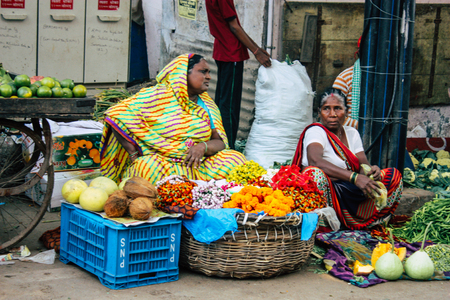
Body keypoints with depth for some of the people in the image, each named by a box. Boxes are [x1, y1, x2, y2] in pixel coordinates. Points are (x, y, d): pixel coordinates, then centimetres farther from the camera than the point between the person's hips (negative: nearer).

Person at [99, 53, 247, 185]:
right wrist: (134, 154, -10)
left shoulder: (208, 105, 15)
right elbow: (116, 115, -9)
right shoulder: (158, 96, -4)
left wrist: (203, 147, -15)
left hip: (195, 165, 5)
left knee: (235, 159, -16)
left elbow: (219, 142, 9)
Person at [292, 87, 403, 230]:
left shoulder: (352, 133, 14)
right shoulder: (315, 131, -8)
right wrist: (354, 177, -37)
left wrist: (371, 170, -23)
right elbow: (314, 161, -30)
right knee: (314, 173, -38)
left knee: (393, 175, -2)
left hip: (351, 194, 7)